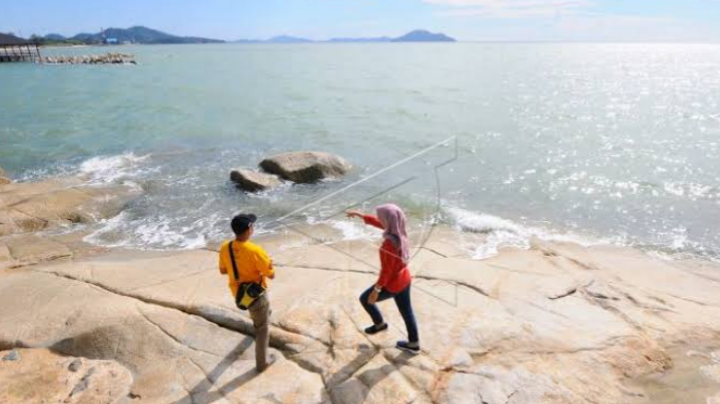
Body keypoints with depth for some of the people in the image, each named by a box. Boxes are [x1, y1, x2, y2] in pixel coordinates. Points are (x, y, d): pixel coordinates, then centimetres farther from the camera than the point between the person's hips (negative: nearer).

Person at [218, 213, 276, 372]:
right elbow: (271, 274, -23)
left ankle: (259, 321, 68)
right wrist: (268, 263, -5)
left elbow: (223, 270, 3)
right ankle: (262, 363, 23)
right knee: (263, 328, 13)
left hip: (238, 293, 6)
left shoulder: (225, 248, -14)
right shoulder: (255, 251, -32)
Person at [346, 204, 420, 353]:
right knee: (406, 310, 23)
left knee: (365, 299, 18)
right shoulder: (399, 231, -8)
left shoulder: (390, 244, -34)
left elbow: (387, 270, -26)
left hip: (392, 284, -8)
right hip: (404, 279, 8)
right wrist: (360, 215, 13)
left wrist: (376, 290, -17)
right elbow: (378, 223, 9)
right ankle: (414, 344, 39)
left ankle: (379, 324, 39)